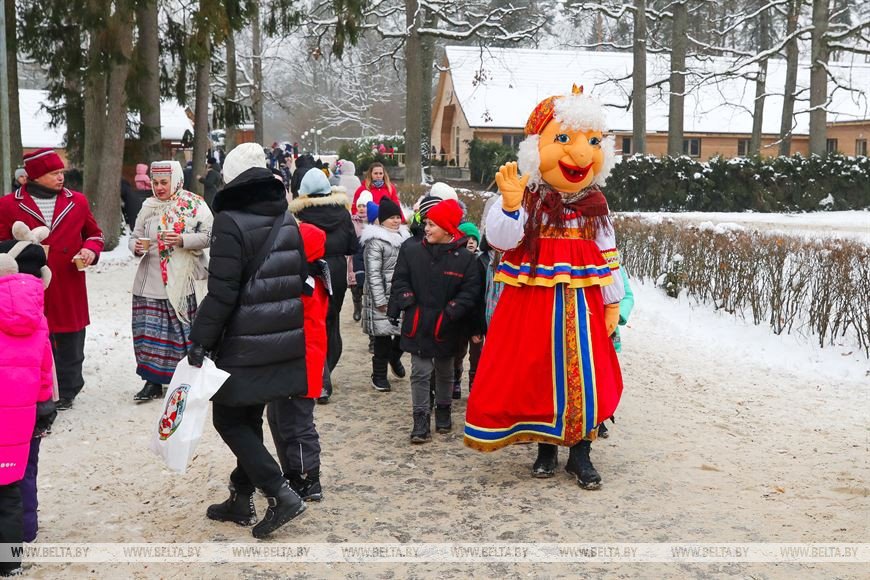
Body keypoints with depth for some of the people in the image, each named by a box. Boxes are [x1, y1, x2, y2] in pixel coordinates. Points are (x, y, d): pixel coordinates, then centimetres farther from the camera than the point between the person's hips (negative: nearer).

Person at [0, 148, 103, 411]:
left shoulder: (77, 201, 5)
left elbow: (94, 234, 17)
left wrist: (91, 250, -3)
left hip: (70, 288, 2)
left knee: (70, 342, 10)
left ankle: (67, 390, 24)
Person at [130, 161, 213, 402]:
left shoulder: (194, 205, -2)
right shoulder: (149, 206, 12)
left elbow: (208, 236, -6)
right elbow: (135, 236, 18)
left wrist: (182, 240, -20)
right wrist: (136, 246, -5)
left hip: (182, 280, -4)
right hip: (151, 280, 4)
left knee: (183, 329, 1)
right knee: (150, 330, 2)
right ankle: (153, 382, 11)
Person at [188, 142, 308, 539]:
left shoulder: (231, 222, -14)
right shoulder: (287, 220, 8)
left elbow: (221, 291, -19)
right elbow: (300, 279, 14)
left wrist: (200, 339, -13)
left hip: (245, 346, -7)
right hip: (285, 342, 7)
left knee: (228, 419, 5)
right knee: (249, 418, 17)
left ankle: (280, 494, -3)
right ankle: (241, 500, 26)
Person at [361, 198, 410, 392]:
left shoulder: (404, 236, 13)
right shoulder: (375, 241, -10)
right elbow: (373, 273, -14)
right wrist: (380, 301, -16)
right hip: (384, 296, -6)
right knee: (383, 334, -1)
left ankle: (394, 357, 38)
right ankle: (379, 375, 13)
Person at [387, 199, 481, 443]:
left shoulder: (464, 258, -6)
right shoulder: (411, 251, -1)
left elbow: (470, 291, -6)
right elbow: (399, 281, 4)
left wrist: (450, 312, -16)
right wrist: (408, 302, -11)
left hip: (446, 327, 0)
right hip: (417, 324, 0)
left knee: (445, 372, 17)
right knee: (420, 372, 0)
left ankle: (443, 410, 36)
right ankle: (421, 420, 7)